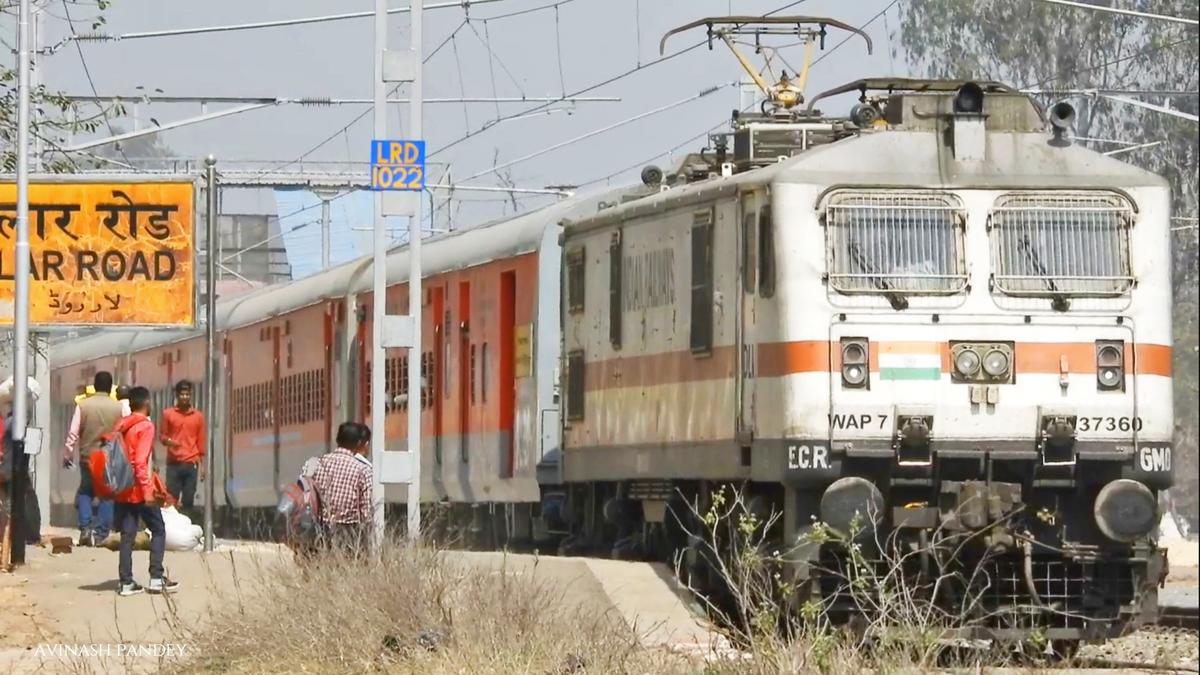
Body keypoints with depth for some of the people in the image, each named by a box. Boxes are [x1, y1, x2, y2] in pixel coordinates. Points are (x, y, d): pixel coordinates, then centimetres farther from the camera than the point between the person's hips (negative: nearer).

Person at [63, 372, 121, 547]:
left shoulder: (83, 405, -5)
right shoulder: (118, 407, -5)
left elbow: (73, 433, -4)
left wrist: (67, 454, 7)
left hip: (88, 457, 1)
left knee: (85, 492, 17)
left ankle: (85, 528, 2)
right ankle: (100, 533, 2)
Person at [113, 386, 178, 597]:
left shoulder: (121, 427, 11)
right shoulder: (145, 426, -10)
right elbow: (141, 461, -18)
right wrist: (147, 490, -18)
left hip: (123, 490, 6)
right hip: (139, 489, -6)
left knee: (127, 535, 6)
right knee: (158, 531, 5)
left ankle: (126, 581, 2)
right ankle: (156, 578, -1)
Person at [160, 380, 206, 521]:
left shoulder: (198, 416, 8)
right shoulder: (168, 414, 5)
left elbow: (201, 442, 10)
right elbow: (163, 436, 8)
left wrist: (203, 465, 7)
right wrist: (169, 441, -16)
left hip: (191, 464, 1)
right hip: (173, 463, -1)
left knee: (188, 500, -1)